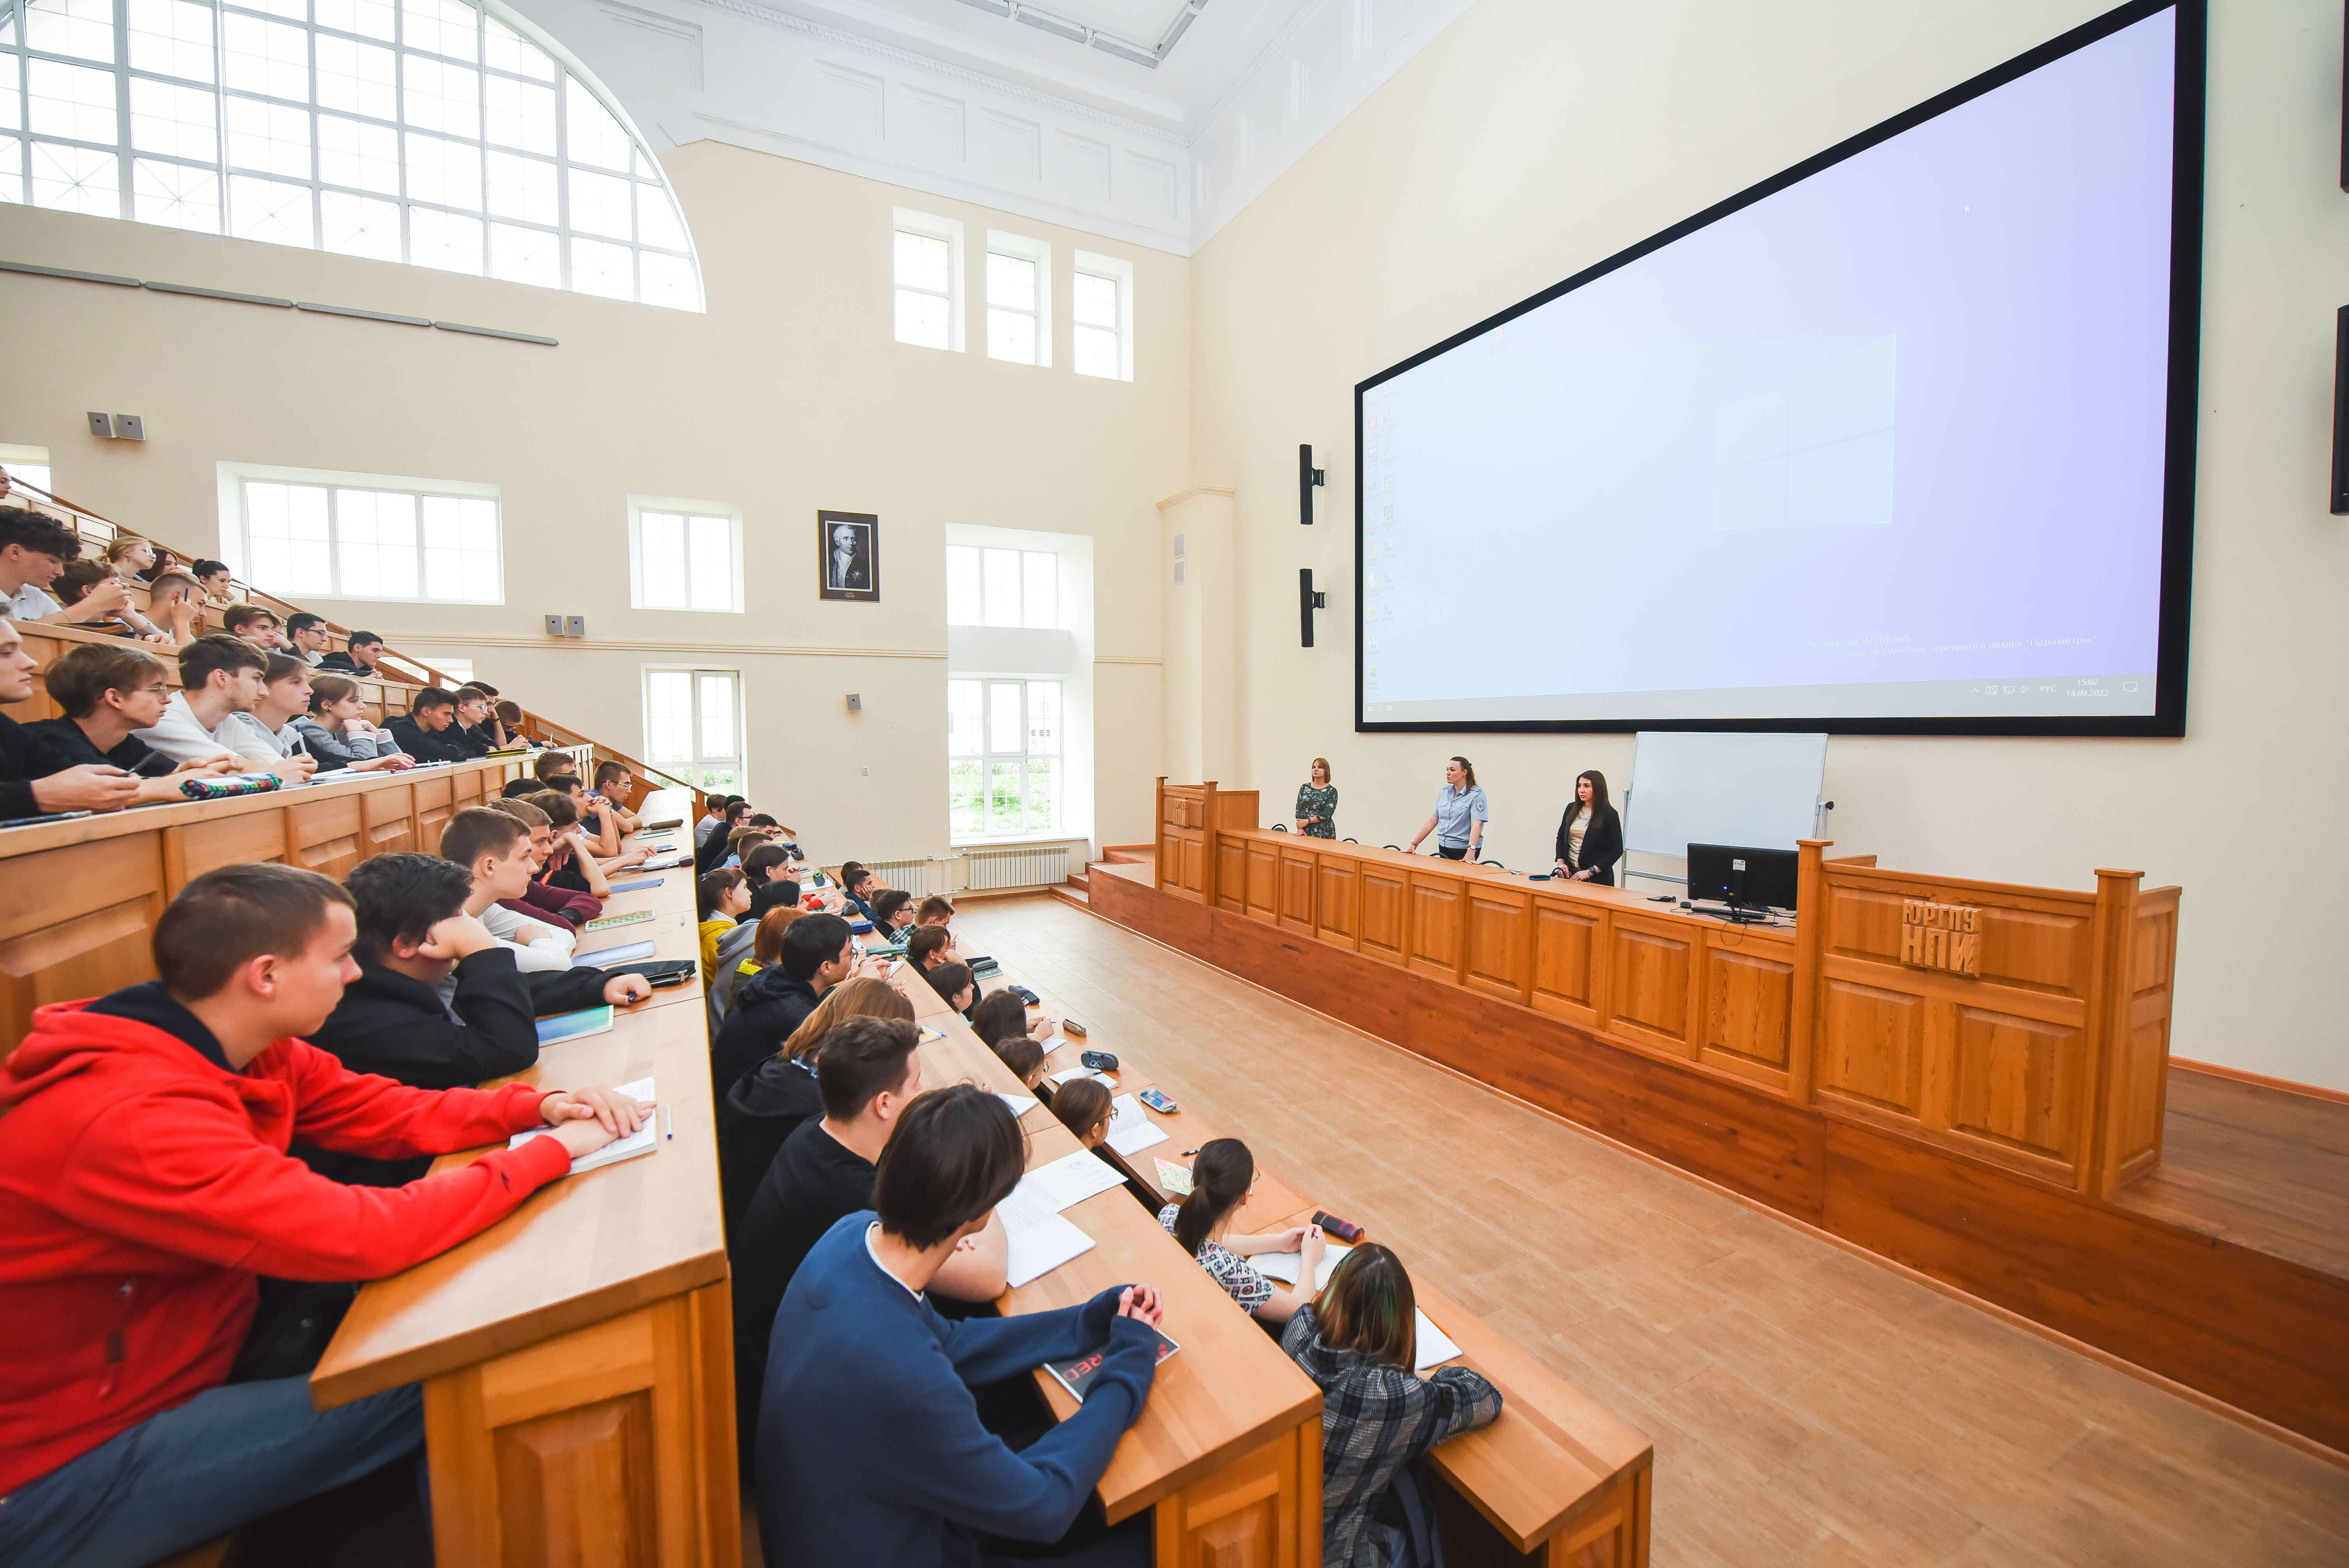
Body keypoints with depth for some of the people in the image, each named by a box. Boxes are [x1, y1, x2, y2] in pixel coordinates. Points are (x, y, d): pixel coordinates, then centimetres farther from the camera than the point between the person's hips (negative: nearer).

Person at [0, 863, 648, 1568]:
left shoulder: (256, 1052, -7)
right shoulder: (132, 1119, -34)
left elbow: (390, 1112, 2)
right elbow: (359, 1236, -39)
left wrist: (539, 1106, -14)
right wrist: (551, 1153, -28)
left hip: (190, 1367, 8)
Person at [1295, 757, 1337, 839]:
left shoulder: (1332, 791, -1)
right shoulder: (1304, 788, 8)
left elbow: (1327, 814, -10)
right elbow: (1299, 809, 1)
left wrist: (1308, 821, -14)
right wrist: (1300, 828, -12)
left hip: (1324, 833, -2)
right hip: (1306, 832, 2)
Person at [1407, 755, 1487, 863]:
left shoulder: (1477, 794, -9)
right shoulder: (1444, 792, 10)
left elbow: (1476, 825, -22)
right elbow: (1432, 821, 10)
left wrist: (1471, 851, -35)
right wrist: (1414, 843, 4)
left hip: (1464, 850, -6)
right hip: (1443, 847, 6)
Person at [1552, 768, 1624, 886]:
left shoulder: (1610, 815, -7)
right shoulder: (1572, 809, 8)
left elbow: (1617, 850, -8)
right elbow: (1561, 838, 17)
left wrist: (1590, 872, -13)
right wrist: (1561, 862, 3)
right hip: (1569, 873, 4)